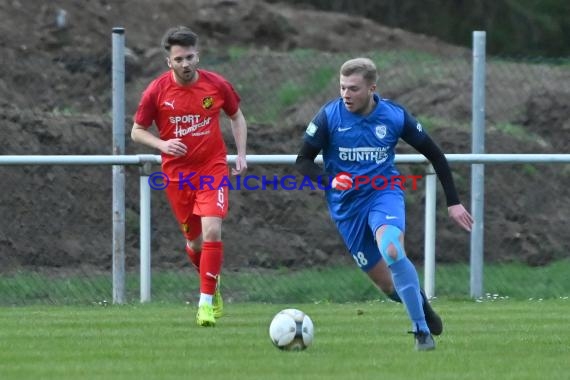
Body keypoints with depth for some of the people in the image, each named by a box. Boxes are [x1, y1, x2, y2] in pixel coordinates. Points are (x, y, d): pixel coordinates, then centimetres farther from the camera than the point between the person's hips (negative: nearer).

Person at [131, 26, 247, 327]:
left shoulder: (216, 85, -6)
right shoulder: (157, 91, -8)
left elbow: (236, 116, 12)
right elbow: (137, 131, 1)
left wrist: (241, 153, 1)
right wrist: (163, 145, -18)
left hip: (212, 168, -1)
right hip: (177, 174, 1)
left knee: (211, 231, -19)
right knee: (195, 241, 9)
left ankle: (206, 302, -14)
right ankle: (212, 284, 39)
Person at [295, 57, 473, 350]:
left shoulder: (395, 117, -8)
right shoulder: (329, 116, -10)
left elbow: (434, 155, 4)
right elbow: (303, 161, -3)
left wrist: (453, 202, 3)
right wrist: (329, 181, -24)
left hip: (384, 194, -2)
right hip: (347, 205, 2)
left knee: (391, 251, -32)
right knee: (388, 284, 1)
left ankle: (422, 331, -23)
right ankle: (420, 303, 35)